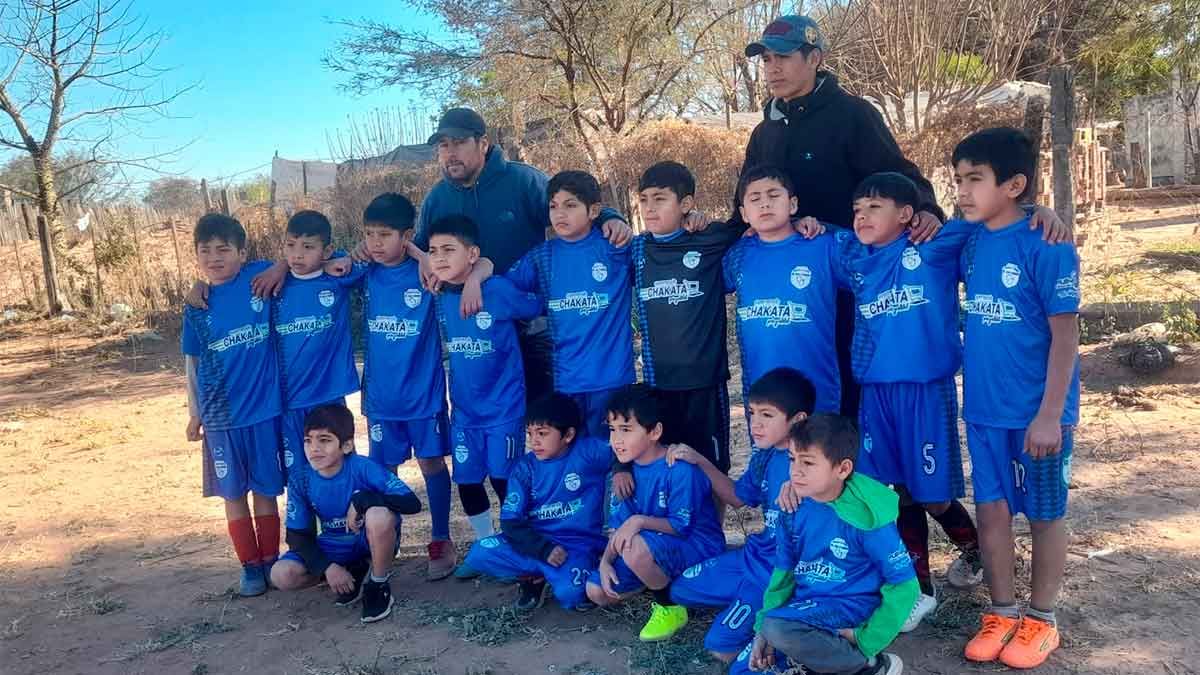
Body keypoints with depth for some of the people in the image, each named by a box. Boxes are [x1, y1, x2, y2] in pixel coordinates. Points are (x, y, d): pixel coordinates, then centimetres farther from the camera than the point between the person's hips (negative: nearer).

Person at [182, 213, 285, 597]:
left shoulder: (263, 277, -6)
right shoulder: (196, 308, 2)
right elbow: (192, 362, 10)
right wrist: (194, 412, 9)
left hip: (264, 409, -2)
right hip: (221, 416, 2)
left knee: (266, 490, 10)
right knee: (233, 494, 9)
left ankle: (270, 561, 24)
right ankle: (250, 567, 22)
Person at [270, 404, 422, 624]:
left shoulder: (363, 468, -24)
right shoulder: (300, 480, -13)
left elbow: (412, 503, -31)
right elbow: (298, 535, -6)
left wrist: (362, 499, -36)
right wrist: (327, 567, -19)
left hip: (373, 541, -4)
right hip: (334, 548, 4)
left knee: (379, 515, -37)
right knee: (281, 576, -19)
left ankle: (379, 585, -10)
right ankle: (355, 574, 4)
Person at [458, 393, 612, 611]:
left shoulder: (588, 451, -6)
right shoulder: (525, 468, 0)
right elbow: (511, 522, -5)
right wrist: (544, 549, -18)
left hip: (578, 545, -3)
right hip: (536, 544, 4)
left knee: (569, 593, -34)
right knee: (478, 555, -18)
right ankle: (533, 578, 4)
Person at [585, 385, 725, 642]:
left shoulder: (680, 469, -24)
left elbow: (682, 526, -22)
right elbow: (618, 527, 1)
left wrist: (640, 521, -33)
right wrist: (605, 561, -14)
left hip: (697, 546, -7)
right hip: (652, 546, 8)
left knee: (636, 547, -37)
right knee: (597, 591, -4)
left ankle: (670, 609, -10)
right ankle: (662, 579, 14)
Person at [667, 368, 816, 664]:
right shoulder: (763, 457, 2)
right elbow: (738, 497, 18)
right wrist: (700, 461, 10)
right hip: (752, 556, 9)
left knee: (721, 646, -13)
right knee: (680, 589, 17)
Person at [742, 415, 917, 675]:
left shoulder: (865, 516, -20)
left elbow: (904, 585, -14)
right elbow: (784, 572, 5)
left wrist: (866, 641, -15)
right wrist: (763, 629, -5)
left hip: (853, 606, -6)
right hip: (807, 605, 6)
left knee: (779, 627, -32)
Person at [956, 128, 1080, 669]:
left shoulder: (1046, 246, -16)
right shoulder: (970, 241, 2)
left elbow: (1065, 336, -15)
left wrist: (1050, 415, -17)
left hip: (1036, 411, -6)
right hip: (984, 408, 6)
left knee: (1043, 514, 10)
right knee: (991, 509, 12)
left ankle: (1041, 619, 27)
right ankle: (1002, 613, 28)